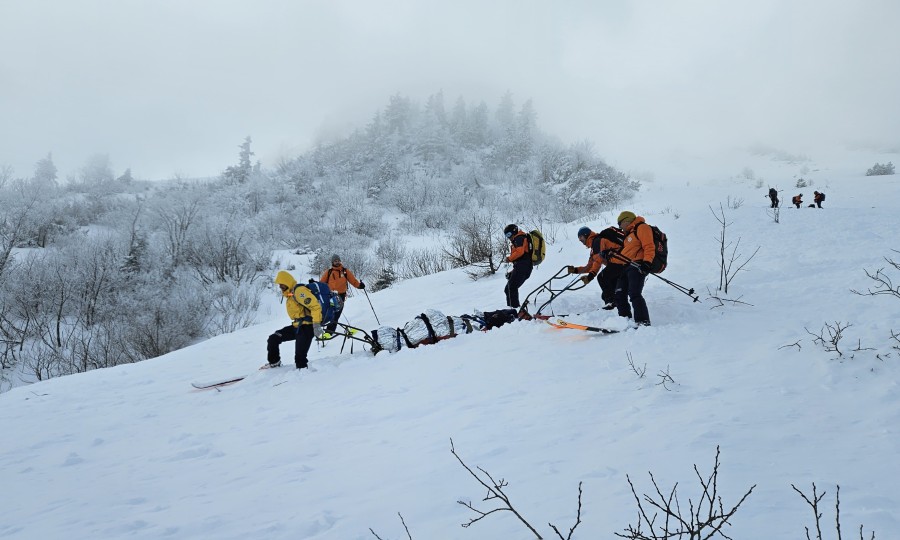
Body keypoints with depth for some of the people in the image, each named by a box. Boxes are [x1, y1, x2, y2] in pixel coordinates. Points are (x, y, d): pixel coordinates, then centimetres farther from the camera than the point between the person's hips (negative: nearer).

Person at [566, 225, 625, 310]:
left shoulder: (597, 240, -6)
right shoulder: (594, 246, 26)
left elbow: (598, 260, -19)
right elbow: (589, 267, 23)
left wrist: (591, 275, -26)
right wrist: (575, 270, 12)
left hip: (619, 261, -10)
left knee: (602, 277, -12)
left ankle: (611, 301, -11)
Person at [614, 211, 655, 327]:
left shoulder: (641, 228, -2)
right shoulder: (629, 233, 28)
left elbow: (649, 247, -13)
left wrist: (646, 262, -23)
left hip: (637, 266, -10)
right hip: (626, 267, 10)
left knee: (634, 294, -23)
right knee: (620, 295, 6)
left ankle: (643, 321, -27)